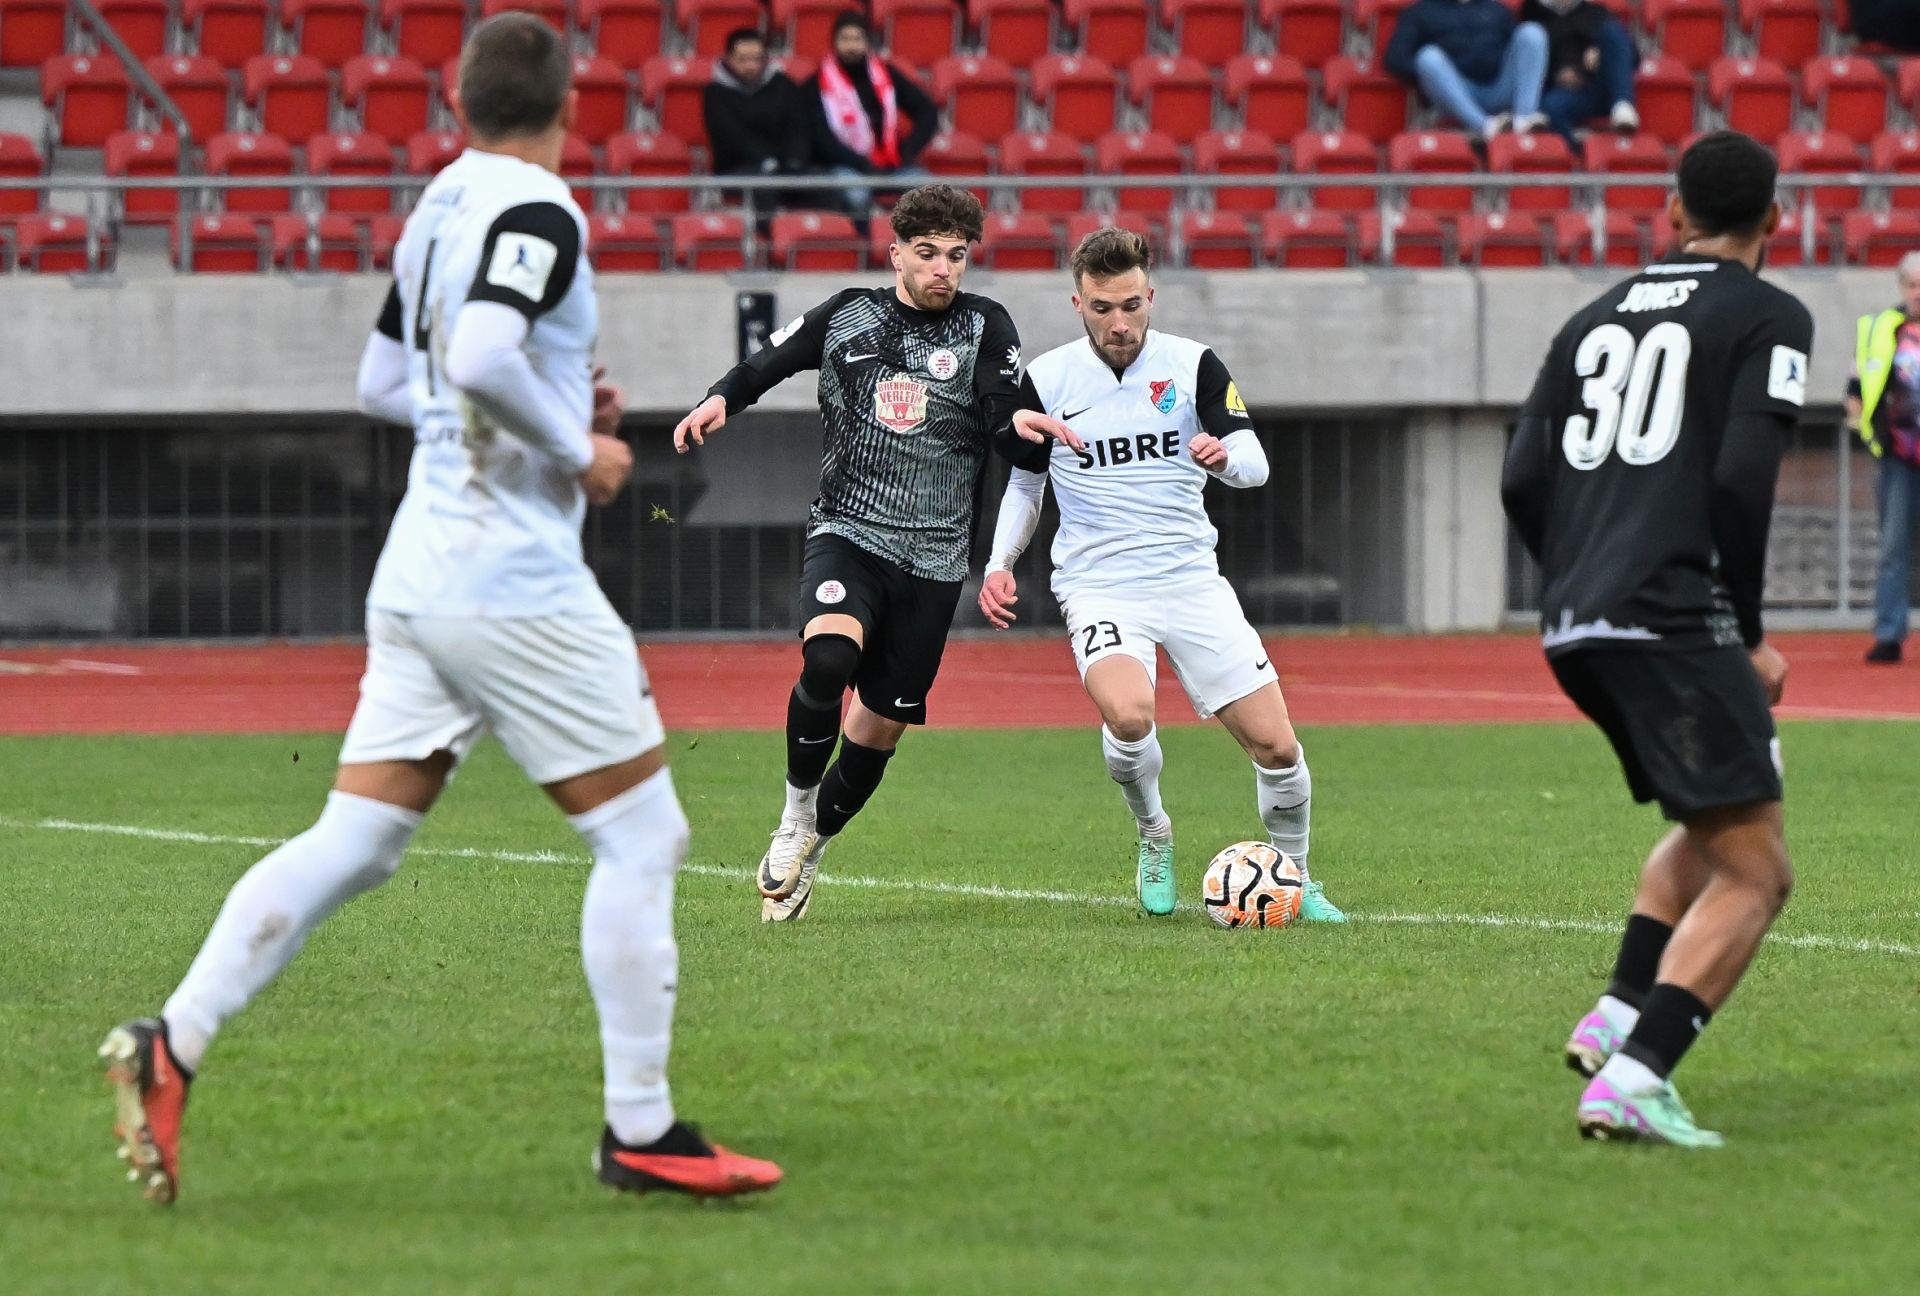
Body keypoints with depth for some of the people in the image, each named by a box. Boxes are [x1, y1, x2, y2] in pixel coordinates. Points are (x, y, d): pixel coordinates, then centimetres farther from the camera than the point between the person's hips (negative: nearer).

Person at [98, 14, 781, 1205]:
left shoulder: (441, 204, 13)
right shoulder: (536, 211, -13)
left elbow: (385, 381, 22)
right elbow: (483, 357, -29)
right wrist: (579, 449, -15)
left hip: (418, 576, 8)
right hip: (515, 583, -8)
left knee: (353, 843, 7)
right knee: (643, 838, 2)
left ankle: (171, 1047, -4)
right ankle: (642, 1132, 3)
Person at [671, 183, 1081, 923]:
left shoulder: (985, 328, 3)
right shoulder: (847, 316, 5)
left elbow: (1011, 441, -3)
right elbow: (768, 364, 19)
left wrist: (1024, 430, -26)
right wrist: (721, 399, 0)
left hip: (933, 560, 1)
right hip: (847, 534, -1)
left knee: (880, 725, 4)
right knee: (828, 659, -30)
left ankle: (810, 851, 27)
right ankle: (795, 818, -8)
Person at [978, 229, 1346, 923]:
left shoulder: (1192, 364, 0)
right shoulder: (1046, 379, 1)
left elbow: (1255, 463, -6)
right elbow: (1023, 482, 15)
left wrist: (1224, 455, -29)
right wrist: (1000, 565, 2)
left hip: (1192, 576, 2)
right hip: (1099, 585, -2)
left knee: (1275, 744, -6)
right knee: (1128, 716, -31)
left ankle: (1295, 880, 20)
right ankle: (1153, 837, 0)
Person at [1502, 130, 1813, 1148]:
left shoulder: (1597, 319, 19)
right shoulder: (1768, 318, 1)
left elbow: (1523, 482, 14)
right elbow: (1741, 478, -12)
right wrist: (1748, 633, -3)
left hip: (1574, 631, 8)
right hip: (1678, 624, -7)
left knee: (1712, 825, 27)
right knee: (1753, 873, -5)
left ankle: (1617, 1017, 13)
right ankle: (1631, 1080, -20)